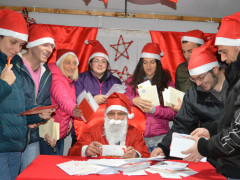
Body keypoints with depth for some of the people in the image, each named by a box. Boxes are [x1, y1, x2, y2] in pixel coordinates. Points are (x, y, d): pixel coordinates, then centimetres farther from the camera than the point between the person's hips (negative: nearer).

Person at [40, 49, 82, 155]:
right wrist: (73, 110, -62)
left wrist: (70, 119, 1)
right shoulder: (56, 79, -21)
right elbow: (63, 98, -41)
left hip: (61, 133, 9)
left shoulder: (69, 81, 9)